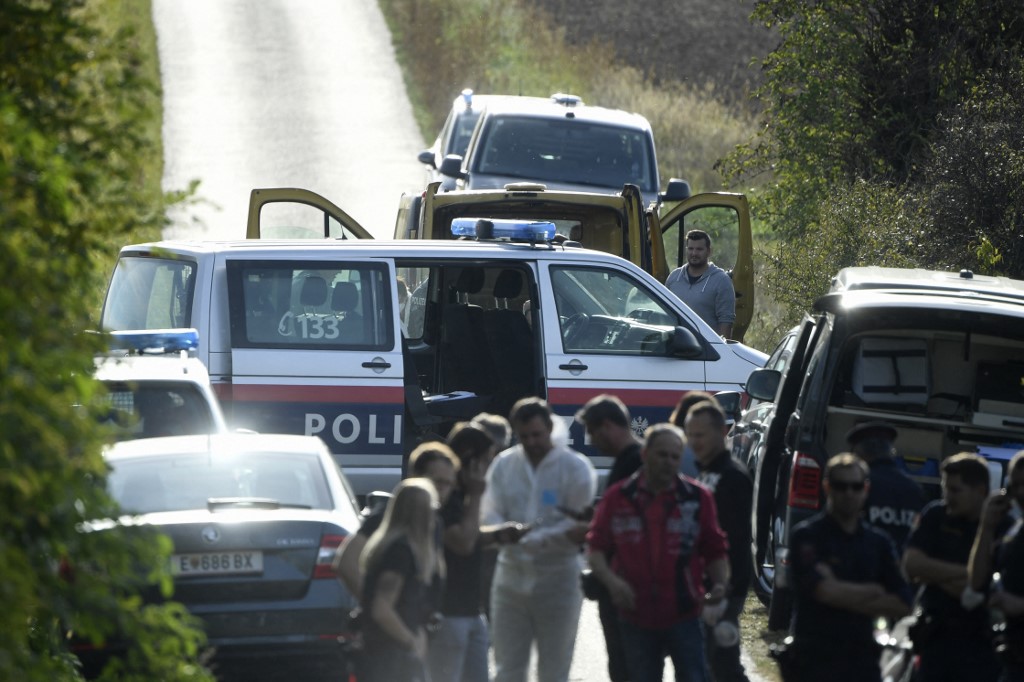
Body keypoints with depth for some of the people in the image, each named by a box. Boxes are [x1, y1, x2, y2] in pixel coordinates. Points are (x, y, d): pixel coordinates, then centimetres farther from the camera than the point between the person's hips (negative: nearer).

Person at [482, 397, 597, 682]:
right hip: (511, 576, 4)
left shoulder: (575, 467, -5)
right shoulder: (504, 464, 7)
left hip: (557, 580, -4)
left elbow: (580, 525, -12)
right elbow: (490, 514, -3)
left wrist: (535, 539, -25)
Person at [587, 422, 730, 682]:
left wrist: (721, 583, -11)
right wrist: (611, 580, -13)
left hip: (684, 615, -1)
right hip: (637, 618, 1)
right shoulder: (619, 498, 0)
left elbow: (715, 551, 7)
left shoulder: (697, 498, 1)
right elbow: (595, 548, 4)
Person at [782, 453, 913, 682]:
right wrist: (871, 592, -4)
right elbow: (825, 590, -19)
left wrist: (848, 598, -10)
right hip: (814, 661, -4)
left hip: (861, 661, 4)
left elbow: (902, 605, 2)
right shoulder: (807, 537, -5)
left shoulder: (879, 543, 10)